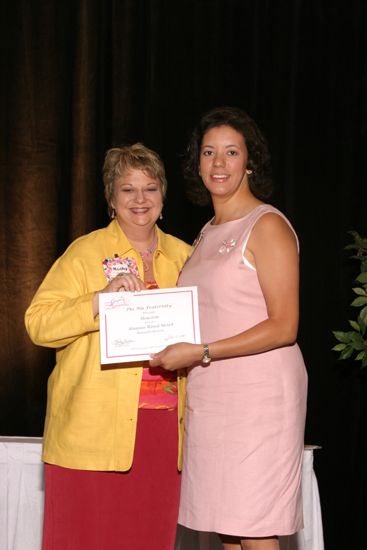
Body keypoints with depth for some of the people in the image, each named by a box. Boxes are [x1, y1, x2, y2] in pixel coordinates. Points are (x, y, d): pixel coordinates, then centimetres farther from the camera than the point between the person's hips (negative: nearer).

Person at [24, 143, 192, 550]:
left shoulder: (182, 256, 14)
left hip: (163, 430, 4)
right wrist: (102, 299, -20)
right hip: (95, 431, -4)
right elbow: (38, 322, -8)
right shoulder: (87, 251, 1)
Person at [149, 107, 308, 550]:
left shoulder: (268, 226, -7)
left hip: (259, 396, -8)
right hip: (209, 397, 8)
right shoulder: (207, 234, 17)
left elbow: (283, 327, -14)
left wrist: (200, 353, -17)